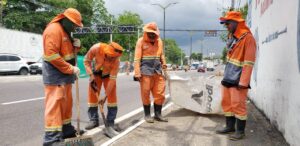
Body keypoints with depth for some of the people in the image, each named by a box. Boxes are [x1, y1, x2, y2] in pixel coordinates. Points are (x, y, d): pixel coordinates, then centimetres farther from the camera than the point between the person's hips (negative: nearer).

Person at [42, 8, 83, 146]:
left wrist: (75, 45, 2)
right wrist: (70, 68, -21)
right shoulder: (54, 29, -15)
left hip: (64, 73, 10)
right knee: (55, 103, -11)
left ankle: (66, 128, 25)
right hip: (55, 73, -10)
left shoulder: (65, 31, 17)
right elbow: (51, 55, -23)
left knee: (66, 102, 14)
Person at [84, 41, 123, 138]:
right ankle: (94, 120, 18)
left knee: (112, 98, -11)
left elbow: (112, 79, -30)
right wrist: (91, 76, -24)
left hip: (109, 75, -1)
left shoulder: (116, 60, -35)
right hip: (96, 73, 2)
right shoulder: (96, 48, -34)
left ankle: (110, 125, -4)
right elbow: (87, 61, -17)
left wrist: (106, 95, -30)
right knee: (92, 96, 1)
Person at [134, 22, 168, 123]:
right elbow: (137, 58, -7)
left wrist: (164, 65, 11)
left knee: (160, 93, 5)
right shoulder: (141, 41, -1)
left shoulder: (159, 41, 14)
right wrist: (137, 73, -13)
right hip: (146, 70, -5)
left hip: (157, 70, 5)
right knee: (146, 93, 3)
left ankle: (157, 114, 17)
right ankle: (147, 115, 15)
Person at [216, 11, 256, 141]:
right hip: (228, 77, 8)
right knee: (226, 103, 12)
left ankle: (240, 131, 11)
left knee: (238, 105, -2)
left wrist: (243, 82, -20)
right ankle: (230, 126, 25)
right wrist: (226, 74, 18)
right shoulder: (232, 37, 15)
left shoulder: (247, 37, -12)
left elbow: (248, 63, -17)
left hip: (237, 79, -8)